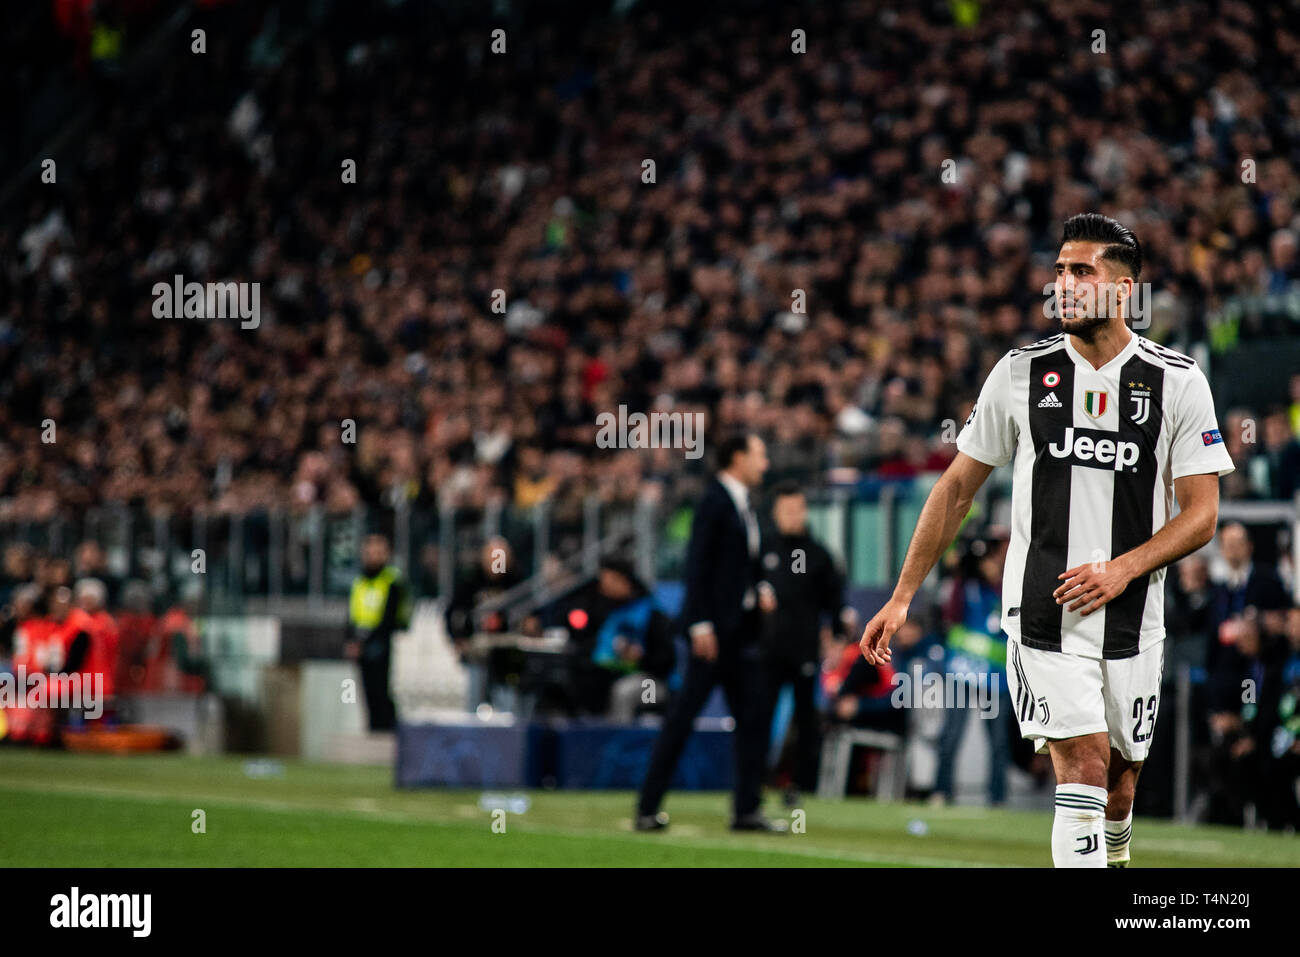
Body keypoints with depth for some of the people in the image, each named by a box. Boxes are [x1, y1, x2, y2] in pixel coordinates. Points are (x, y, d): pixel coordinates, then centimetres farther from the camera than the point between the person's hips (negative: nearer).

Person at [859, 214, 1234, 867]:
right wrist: (902, 597, 6)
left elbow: (1201, 514, -1)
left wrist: (1122, 569, -16)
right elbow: (957, 488, 9)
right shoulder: (1021, 372, 3)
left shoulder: (1178, 382, 1)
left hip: (1132, 619, 1)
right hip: (1041, 613, -1)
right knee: (1084, 768, -16)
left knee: (1118, 787, 10)